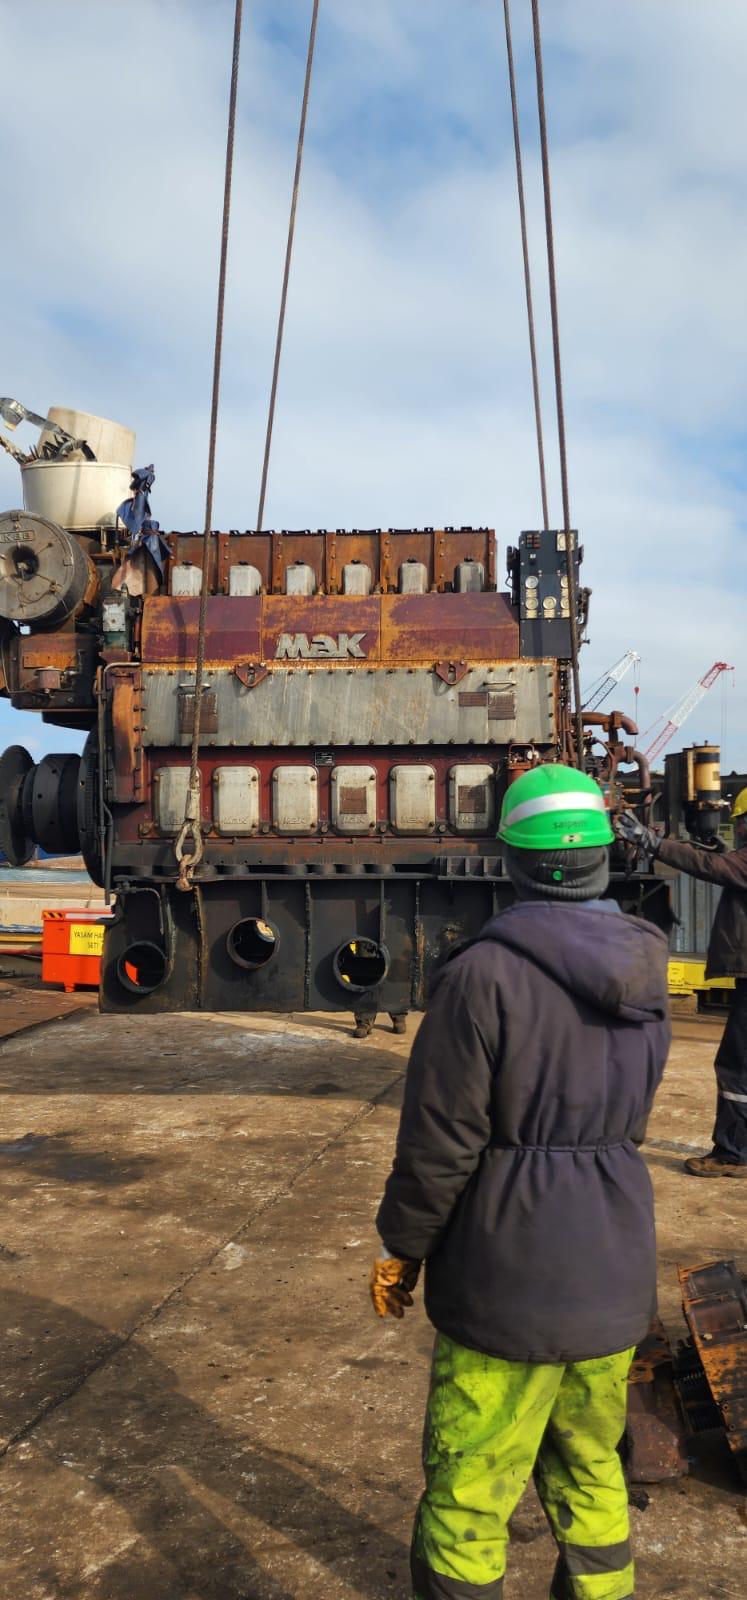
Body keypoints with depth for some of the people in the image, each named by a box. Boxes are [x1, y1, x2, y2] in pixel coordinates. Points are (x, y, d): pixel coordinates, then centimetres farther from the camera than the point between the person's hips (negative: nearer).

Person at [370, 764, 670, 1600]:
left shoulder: (484, 973, -20)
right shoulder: (643, 968, 0)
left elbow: (440, 1140, -16)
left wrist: (400, 1247, -1)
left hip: (509, 1280, -6)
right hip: (614, 1273, 6)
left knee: (466, 1499, 9)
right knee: (589, 1470, 25)